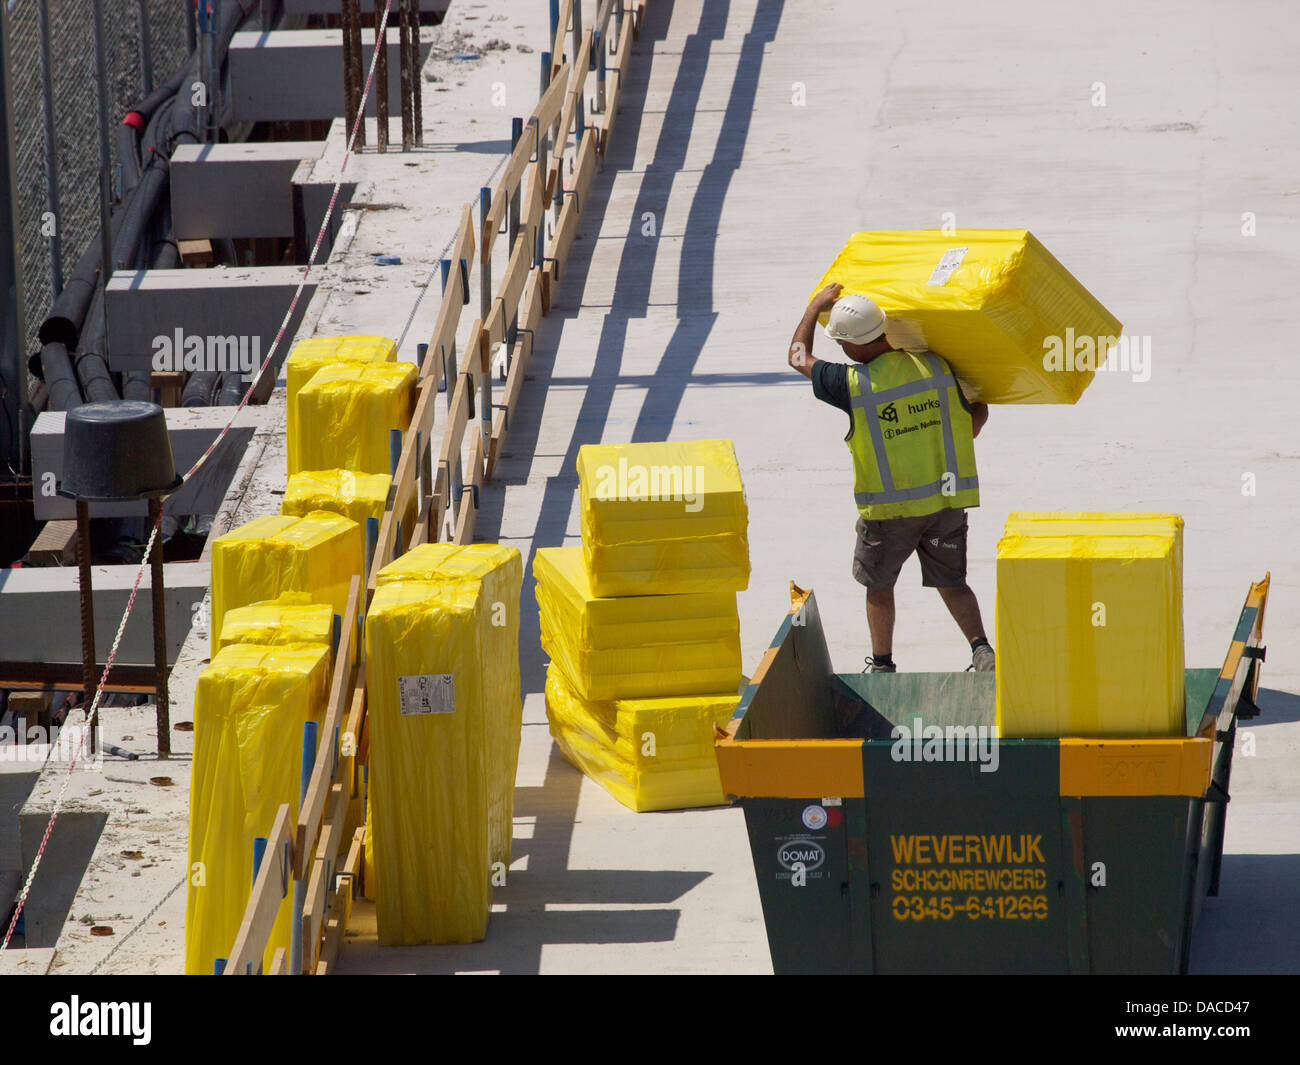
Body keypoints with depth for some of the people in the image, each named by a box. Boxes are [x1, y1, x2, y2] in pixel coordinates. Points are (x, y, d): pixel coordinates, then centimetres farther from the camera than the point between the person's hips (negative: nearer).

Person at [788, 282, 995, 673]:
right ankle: (981, 648, -5)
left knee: (878, 585, 18)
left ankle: (882, 664, 24)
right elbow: (978, 412, 8)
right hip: (946, 499, 3)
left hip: (889, 509, -3)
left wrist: (815, 308, 15)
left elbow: (799, 358, 3)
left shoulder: (853, 384, -15)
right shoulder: (934, 366, -4)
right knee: (951, 583, 14)